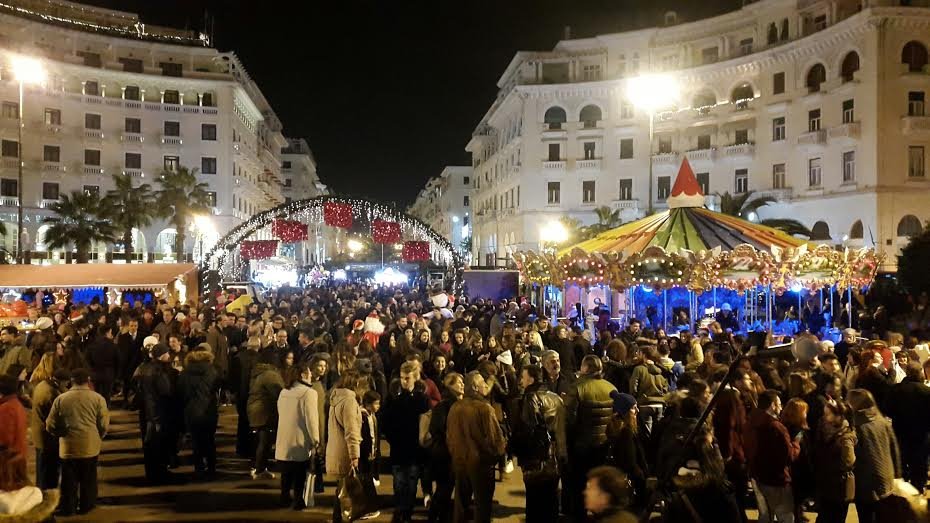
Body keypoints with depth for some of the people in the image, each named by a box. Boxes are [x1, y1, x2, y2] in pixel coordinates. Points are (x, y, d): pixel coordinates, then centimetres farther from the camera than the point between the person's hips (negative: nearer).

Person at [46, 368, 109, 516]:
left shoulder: (61, 399, -5)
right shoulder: (98, 398, -8)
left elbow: (50, 426, 1)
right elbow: (104, 425, -5)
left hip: (68, 447, 1)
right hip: (90, 447, 0)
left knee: (69, 479, 16)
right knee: (88, 479, 16)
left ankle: (67, 508, 26)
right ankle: (86, 506, 27)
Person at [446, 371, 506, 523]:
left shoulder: (455, 408, -4)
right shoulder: (484, 408, -20)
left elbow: (449, 436, 6)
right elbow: (494, 436, -17)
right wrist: (499, 453, 3)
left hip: (459, 461, 5)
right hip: (481, 461, -5)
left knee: (461, 501, 18)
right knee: (483, 503, 10)